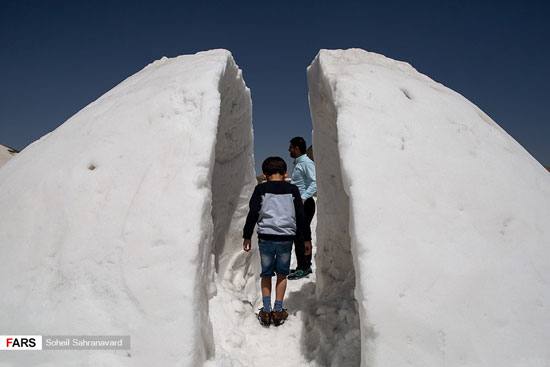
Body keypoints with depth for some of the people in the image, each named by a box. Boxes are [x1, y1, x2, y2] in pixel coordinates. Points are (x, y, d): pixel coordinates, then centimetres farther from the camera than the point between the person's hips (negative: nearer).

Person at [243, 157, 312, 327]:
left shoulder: (260, 189, 2)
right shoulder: (292, 190, 4)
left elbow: (252, 214, -1)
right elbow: (301, 216, 5)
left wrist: (247, 236, 7)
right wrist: (307, 239, 11)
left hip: (265, 238, 0)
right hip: (286, 238, 1)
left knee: (266, 274, 13)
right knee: (282, 274, 14)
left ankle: (266, 311, 12)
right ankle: (278, 311, 15)